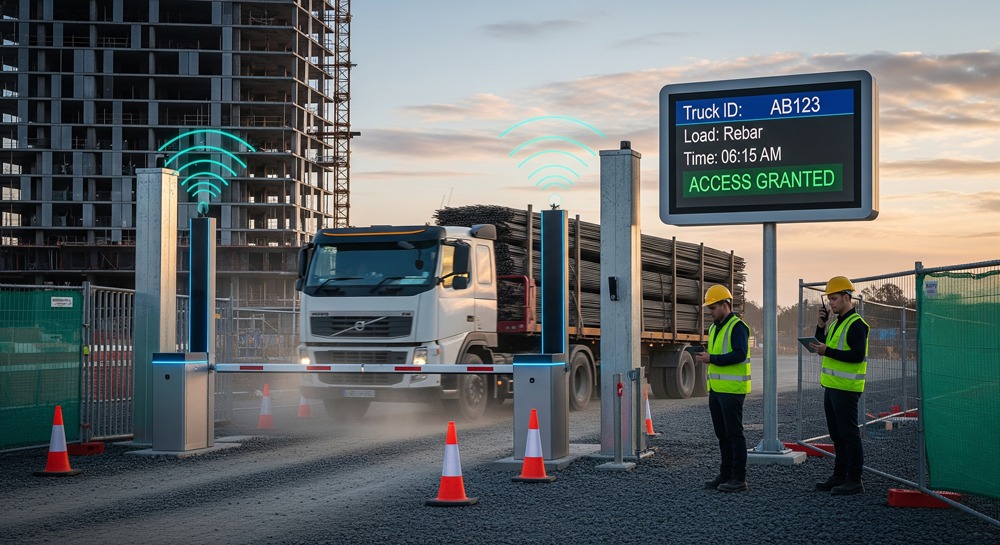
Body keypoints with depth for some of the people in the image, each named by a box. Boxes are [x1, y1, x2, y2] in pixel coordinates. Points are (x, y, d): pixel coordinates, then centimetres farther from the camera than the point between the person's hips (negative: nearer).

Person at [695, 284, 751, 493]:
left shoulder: (737, 327, -11)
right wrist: (704, 356, 4)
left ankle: (739, 479, -2)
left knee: (734, 434, -6)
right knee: (722, 434, 12)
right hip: (716, 388, 9)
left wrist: (712, 358, -20)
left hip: (732, 389, -9)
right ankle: (725, 475, 19)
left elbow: (739, 355, -22)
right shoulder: (714, 328, 18)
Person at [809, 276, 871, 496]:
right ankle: (839, 476, 23)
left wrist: (828, 351, -24)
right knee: (837, 434, 15)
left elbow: (858, 356, -22)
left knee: (849, 434, -5)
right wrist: (820, 325, 5)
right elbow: (822, 345, 18)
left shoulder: (856, 324, -14)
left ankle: (854, 481, -1)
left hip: (846, 389, -10)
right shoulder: (836, 322, 16)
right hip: (831, 386, 10)